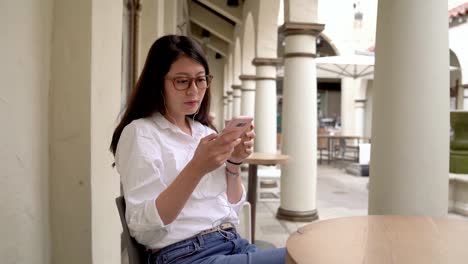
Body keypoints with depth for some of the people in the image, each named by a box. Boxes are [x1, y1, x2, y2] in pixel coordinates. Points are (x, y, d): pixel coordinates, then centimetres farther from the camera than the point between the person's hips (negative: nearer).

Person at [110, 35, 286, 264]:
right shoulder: (140, 133, -6)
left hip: (234, 244, 7)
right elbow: (142, 229, -15)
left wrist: (234, 162, -3)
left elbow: (231, 210, 13)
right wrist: (196, 168, -25)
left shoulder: (205, 132, 14)